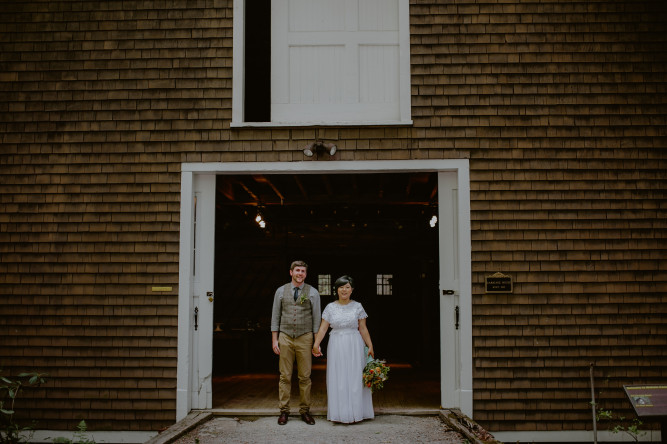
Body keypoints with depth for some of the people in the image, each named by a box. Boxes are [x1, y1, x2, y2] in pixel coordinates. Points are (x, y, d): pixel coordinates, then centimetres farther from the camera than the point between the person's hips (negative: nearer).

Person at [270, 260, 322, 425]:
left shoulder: (312, 292, 3)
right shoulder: (281, 291, 6)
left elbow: (317, 318, 4)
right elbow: (275, 317, 8)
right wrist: (274, 340, 2)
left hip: (304, 338, 0)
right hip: (285, 338, 1)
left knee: (305, 377, 3)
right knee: (285, 376, 3)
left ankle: (305, 411, 13)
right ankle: (284, 411, 11)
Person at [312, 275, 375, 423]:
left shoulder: (357, 306, 2)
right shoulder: (330, 307, 3)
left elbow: (363, 329, 3)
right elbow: (323, 328, -1)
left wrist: (370, 346, -3)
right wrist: (316, 344, -13)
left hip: (354, 346, 0)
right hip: (336, 346, 1)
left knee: (355, 378, 1)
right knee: (337, 379, 2)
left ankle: (355, 412, 10)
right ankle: (339, 413, 10)